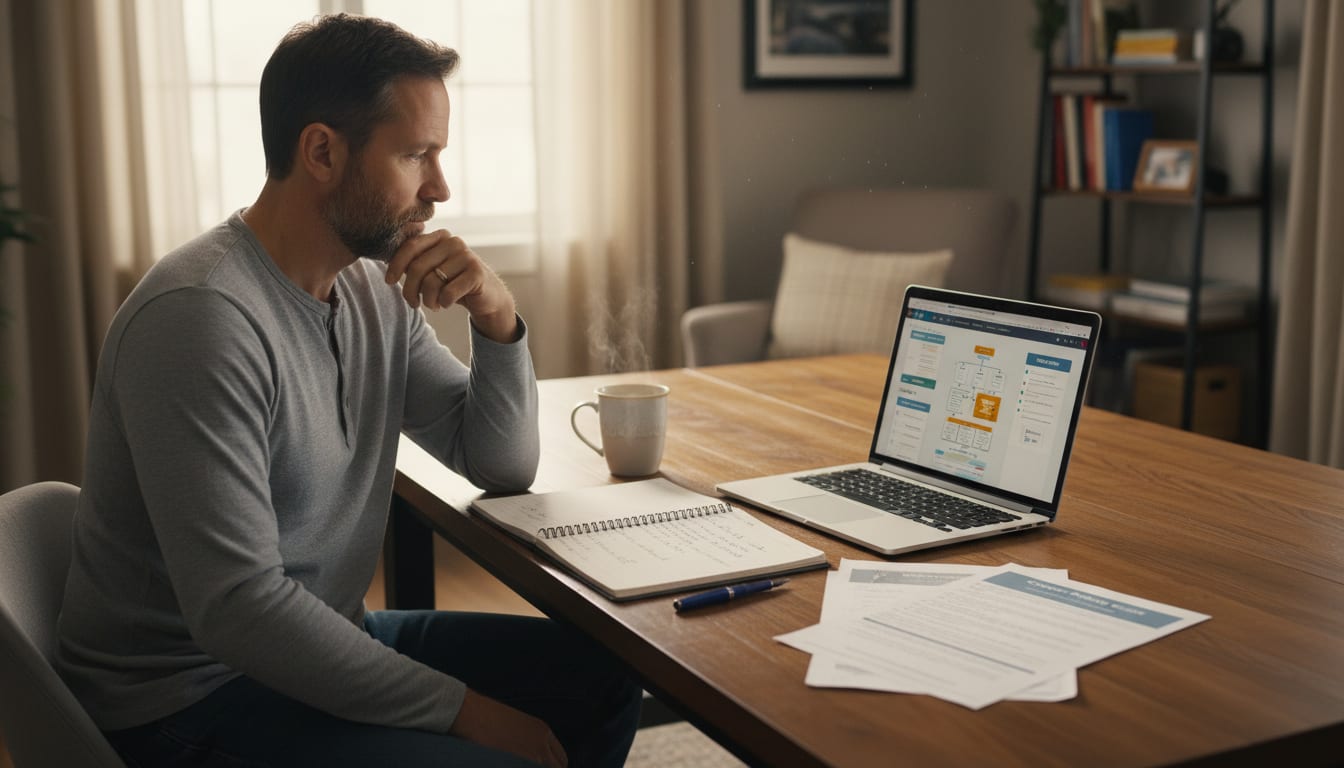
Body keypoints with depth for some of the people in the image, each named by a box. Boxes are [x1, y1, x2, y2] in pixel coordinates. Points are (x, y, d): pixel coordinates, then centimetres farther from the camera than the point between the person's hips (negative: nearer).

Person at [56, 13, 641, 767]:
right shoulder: (203, 316, -24)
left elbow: (504, 466, 7)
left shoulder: (376, 293, 2)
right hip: (191, 702, -8)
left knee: (603, 674, 6)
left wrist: (498, 317, -10)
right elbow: (237, 606, -28)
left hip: (326, 642, 8)